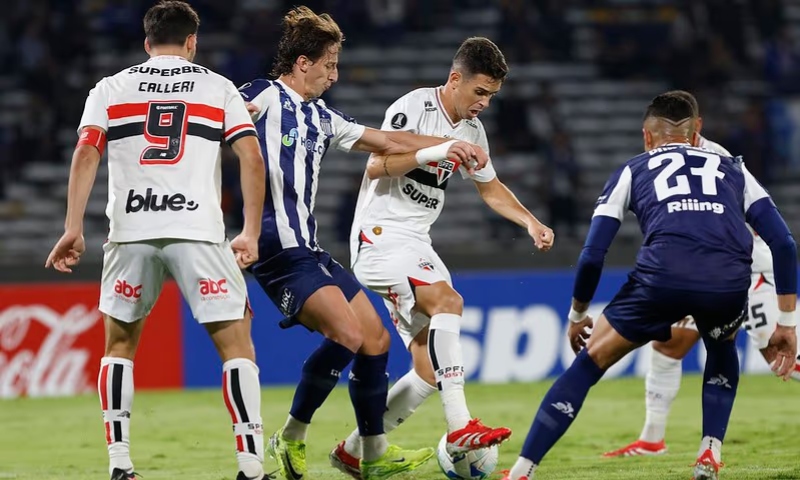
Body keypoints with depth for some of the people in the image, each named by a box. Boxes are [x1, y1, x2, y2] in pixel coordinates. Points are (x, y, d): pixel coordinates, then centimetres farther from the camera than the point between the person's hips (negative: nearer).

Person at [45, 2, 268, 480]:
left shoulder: (111, 88, 15)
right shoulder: (218, 87, 13)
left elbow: (86, 154, 1)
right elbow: (253, 159, 3)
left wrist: (74, 229, -2)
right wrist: (251, 234, 6)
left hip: (130, 231, 2)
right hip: (199, 233, -2)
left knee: (119, 346, 18)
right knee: (236, 345, 4)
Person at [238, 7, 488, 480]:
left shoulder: (321, 118, 18)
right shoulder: (264, 97, -6)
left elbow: (386, 140, 26)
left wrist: (448, 144, 22)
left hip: (311, 249, 9)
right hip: (280, 250, -9)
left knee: (376, 337, 8)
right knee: (347, 333, -21)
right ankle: (292, 436, -6)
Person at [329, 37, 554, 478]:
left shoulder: (472, 130, 12)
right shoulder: (414, 107, -11)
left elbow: (490, 188, 26)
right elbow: (377, 166, -22)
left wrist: (531, 222, 12)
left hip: (415, 244, 8)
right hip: (380, 235, -8)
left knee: (429, 372, 1)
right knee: (447, 300, -32)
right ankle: (459, 426, -39)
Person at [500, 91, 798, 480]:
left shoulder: (632, 171, 28)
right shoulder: (733, 170, 32)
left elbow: (592, 256, 20)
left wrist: (577, 315, 36)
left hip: (663, 274, -2)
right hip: (730, 281, 2)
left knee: (589, 362, 16)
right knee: (722, 349, 36)